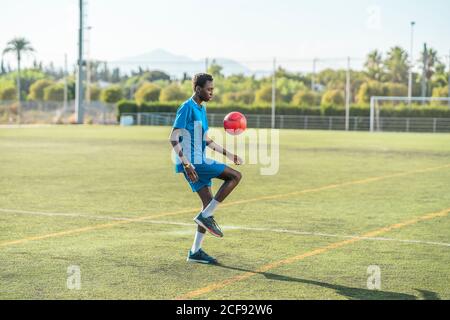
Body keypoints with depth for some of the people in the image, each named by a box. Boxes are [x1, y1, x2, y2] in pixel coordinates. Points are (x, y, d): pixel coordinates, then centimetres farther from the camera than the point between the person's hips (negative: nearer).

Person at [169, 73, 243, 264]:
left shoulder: (201, 109, 17)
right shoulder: (187, 108, -12)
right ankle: (206, 216, -9)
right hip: (192, 162, -9)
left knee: (209, 204, 6)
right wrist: (186, 164, -25)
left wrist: (227, 154, 24)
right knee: (235, 176, -12)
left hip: (199, 162, 9)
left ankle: (196, 251, 10)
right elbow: (174, 139, -18)